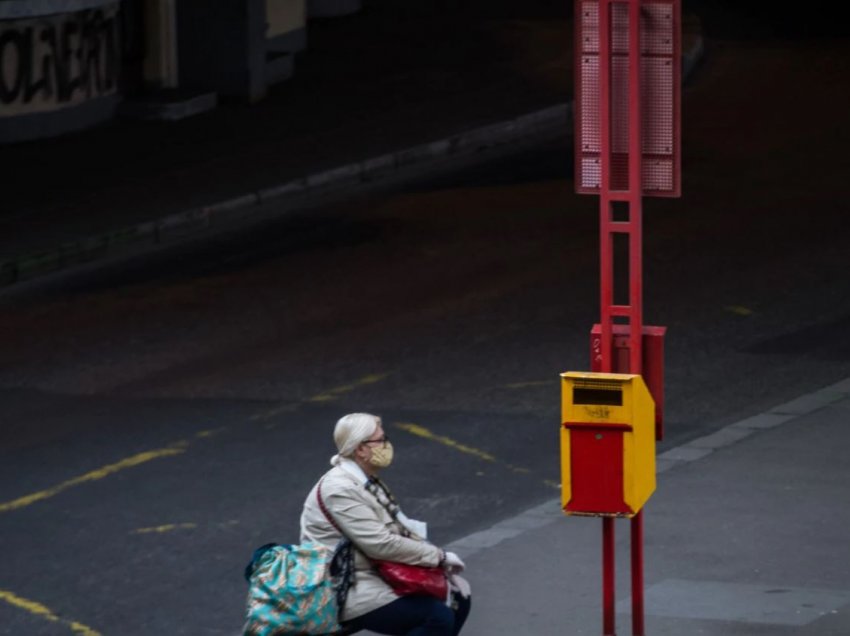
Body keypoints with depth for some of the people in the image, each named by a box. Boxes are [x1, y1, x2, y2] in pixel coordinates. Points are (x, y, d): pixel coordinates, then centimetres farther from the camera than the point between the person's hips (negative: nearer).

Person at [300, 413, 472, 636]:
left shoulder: (367, 482, 11)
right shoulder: (340, 489, -21)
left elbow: (401, 528, 12)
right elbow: (381, 545, -24)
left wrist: (442, 565, -2)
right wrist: (439, 556, -16)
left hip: (379, 574, 10)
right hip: (351, 592, -10)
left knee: (457, 599, 4)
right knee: (438, 617, -21)